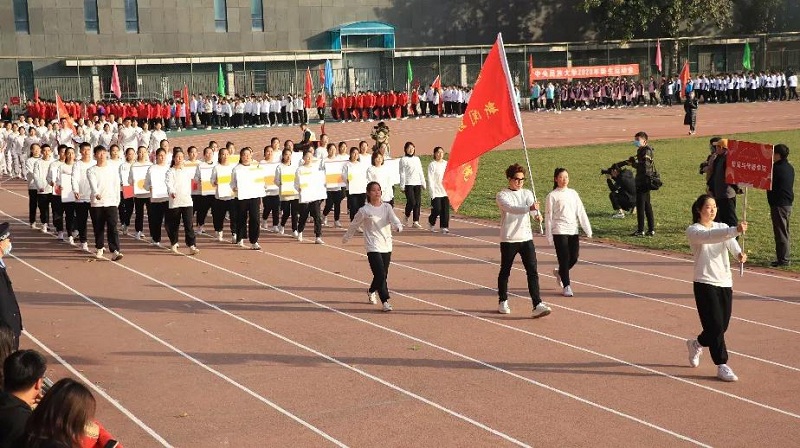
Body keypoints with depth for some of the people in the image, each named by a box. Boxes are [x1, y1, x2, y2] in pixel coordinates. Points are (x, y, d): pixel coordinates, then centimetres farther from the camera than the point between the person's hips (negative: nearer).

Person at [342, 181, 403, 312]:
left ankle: (372, 291, 43)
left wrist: (398, 225, -35)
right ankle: (385, 301, -11)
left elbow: (393, 218, -14)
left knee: (383, 274, 14)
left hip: (387, 246, 4)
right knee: (380, 274, -15)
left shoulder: (387, 207, 4)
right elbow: (354, 225, 9)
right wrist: (346, 238, 19)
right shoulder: (364, 211, -4)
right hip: (373, 247, -4)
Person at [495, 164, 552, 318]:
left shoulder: (527, 193, 9)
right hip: (508, 239, -3)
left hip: (526, 238, 3)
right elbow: (511, 208, -25)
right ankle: (503, 302, 27)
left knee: (532, 271, -7)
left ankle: (537, 305, -11)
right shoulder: (502, 195, -4)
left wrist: (537, 213, -36)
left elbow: (533, 204, -12)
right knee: (505, 271, 10)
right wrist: (529, 208, -42)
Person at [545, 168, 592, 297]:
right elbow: (549, 216, -2)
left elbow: (581, 212, 8)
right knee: (564, 258, -5)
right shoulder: (552, 196, -2)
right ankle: (566, 286, 5)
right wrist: (549, 235, -4)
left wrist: (588, 229, 1)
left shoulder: (573, 193, 10)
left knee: (574, 258, 3)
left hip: (573, 230, 4)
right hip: (559, 231, -4)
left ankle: (559, 272, 32)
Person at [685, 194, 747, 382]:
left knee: (722, 325, 11)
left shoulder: (722, 227, 10)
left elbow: (729, 241, -11)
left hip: (725, 282, 6)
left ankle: (697, 344, 39)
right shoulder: (693, 231, -8)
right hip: (705, 283, -6)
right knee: (715, 325, -8)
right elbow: (710, 236, -29)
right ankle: (722, 365, 3)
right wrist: (736, 230, -44)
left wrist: (739, 253, -34)